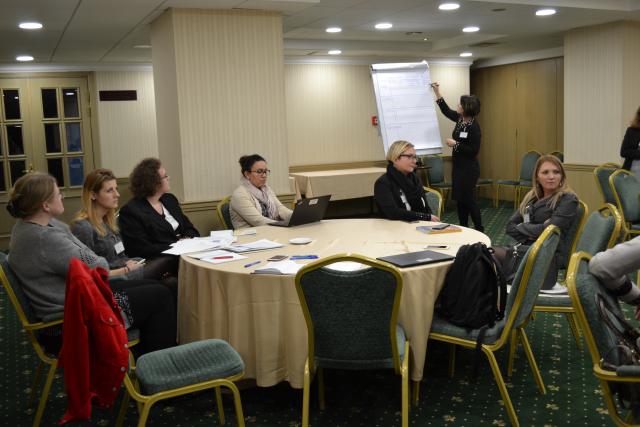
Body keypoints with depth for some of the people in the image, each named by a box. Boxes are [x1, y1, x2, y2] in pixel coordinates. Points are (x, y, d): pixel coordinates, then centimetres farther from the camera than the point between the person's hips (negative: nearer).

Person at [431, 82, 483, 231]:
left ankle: (480, 232, 8)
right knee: (459, 199, 11)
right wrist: (437, 92, 21)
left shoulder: (473, 127, -19)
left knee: (467, 199, -3)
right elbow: (446, 110, 22)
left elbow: (474, 150, -22)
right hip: (458, 166, 9)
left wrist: (455, 144, -19)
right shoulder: (460, 119, 5)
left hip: (469, 169, -9)